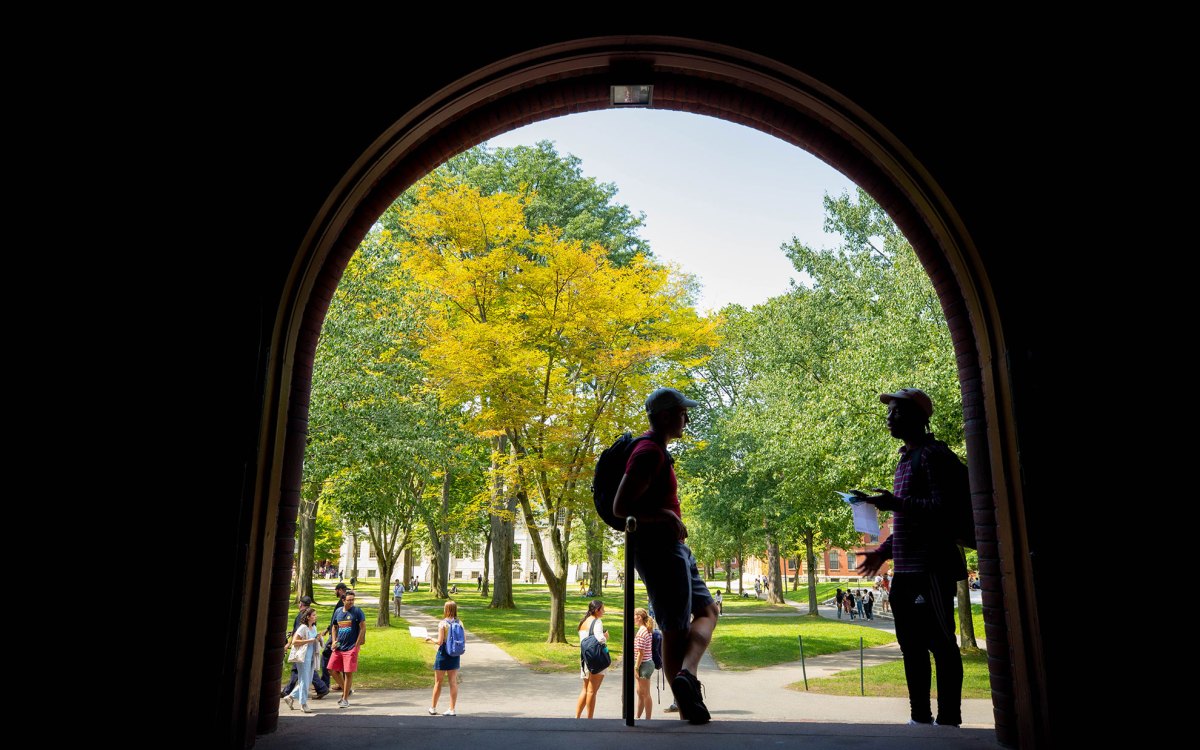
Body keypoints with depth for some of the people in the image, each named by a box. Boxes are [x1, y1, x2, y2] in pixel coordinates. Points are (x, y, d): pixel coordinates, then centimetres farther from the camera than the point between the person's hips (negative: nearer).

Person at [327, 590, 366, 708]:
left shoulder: (357, 611, -9)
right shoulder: (338, 611, 6)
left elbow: (363, 629, -8)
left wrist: (357, 645, -11)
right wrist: (334, 641, 6)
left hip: (351, 648, -6)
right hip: (339, 647, 6)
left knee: (348, 672, -3)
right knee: (333, 669, 5)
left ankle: (345, 699, 9)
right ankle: (346, 691, 25)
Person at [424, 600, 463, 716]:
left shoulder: (442, 623, -15)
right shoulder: (459, 623, -2)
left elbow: (440, 642, -17)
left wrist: (430, 639, -1)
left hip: (443, 655, -4)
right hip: (455, 655, 4)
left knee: (438, 683, 11)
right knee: (453, 682, 9)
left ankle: (433, 708, 24)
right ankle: (452, 709, 11)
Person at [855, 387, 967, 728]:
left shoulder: (933, 455, -9)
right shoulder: (905, 460, 18)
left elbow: (945, 508, -17)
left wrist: (896, 503, -24)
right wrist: (883, 552, 21)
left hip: (931, 568, -9)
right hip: (904, 571, 9)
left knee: (941, 644, -2)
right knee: (912, 645, 14)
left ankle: (948, 719, 6)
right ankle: (920, 717, 23)